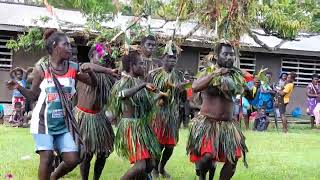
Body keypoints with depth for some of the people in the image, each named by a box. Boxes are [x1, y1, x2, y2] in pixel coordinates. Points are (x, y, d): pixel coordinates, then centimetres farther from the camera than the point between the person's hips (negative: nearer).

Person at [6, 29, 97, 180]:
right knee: (47, 158, -7)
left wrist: (90, 71, -14)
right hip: (44, 120, -3)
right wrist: (19, 87, -17)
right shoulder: (41, 68, -7)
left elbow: (93, 83, 8)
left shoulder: (73, 68, 0)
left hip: (64, 122, 3)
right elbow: (34, 95, 1)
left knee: (72, 160, -1)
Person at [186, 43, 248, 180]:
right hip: (207, 122, -4)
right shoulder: (209, 72, -5)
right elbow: (195, 88, -24)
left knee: (233, 159, 0)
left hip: (228, 124, 4)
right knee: (208, 155, -18)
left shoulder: (237, 75, 4)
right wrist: (215, 74, -25)